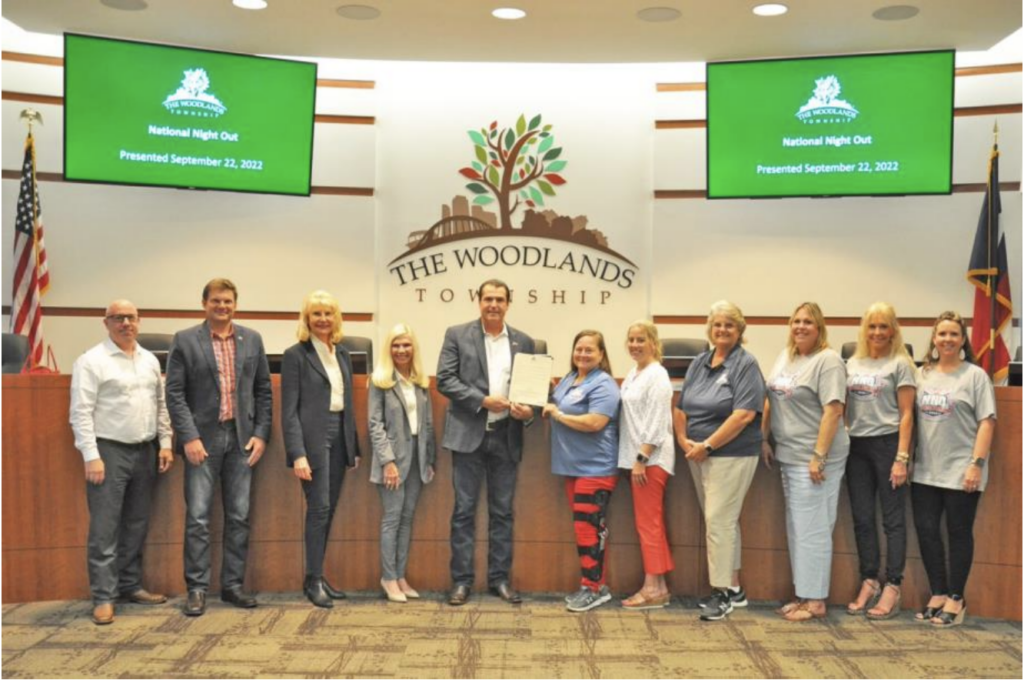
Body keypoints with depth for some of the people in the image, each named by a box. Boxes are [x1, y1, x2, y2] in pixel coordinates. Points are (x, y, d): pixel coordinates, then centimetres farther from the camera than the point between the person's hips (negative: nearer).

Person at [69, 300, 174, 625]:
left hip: (145, 451, 6)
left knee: (136, 526, 13)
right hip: (109, 451, -6)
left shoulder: (150, 360, 11)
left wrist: (165, 443, 8)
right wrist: (91, 456, -16)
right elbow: (81, 412, -11)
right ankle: (104, 597, 3)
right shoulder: (91, 361, -8)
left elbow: (161, 405, 15)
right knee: (105, 529, -3)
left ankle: (130, 585, 24)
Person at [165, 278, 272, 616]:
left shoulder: (252, 340, 9)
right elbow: (175, 393, -4)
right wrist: (189, 437, -12)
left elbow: (263, 391, 10)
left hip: (242, 438, 3)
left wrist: (261, 433, 1)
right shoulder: (184, 340, 0)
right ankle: (197, 589, 7)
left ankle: (233, 585, 17)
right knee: (197, 517, -2)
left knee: (239, 516, 7)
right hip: (202, 439, -3)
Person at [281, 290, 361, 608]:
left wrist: (355, 447, 14)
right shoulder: (296, 354, -5)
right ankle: (313, 579, 4)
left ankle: (318, 575, 18)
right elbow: (289, 410, -9)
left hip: (340, 436, 6)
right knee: (319, 509, -7)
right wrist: (298, 453, -17)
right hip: (313, 438, -6)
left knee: (328, 511, 9)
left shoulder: (343, 353, 13)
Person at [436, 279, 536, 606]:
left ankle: (500, 578, 18)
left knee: (502, 511, 8)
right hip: (469, 434, -2)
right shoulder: (457, 335, 1)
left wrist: (529, 410, -11)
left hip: (506, 436, 3)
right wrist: (483, 401, -16)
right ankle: (461, 580, 10)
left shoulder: (524, 342, 8)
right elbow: (445, 380, -6)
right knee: (464, 510, 2)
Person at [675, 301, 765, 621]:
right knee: (722, 520, 14)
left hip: (732, 455, -7)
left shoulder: (746, 364, -9)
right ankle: (733, 588, 25)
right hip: (699, 455, 7)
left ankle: (723, 593, 3)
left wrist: (708, 445, -18)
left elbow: (744, 414, -19)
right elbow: (681, 407, 13)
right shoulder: (699, 363, 11)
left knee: (719, 520, -7)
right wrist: (684, 440, -3)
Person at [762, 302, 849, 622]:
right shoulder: (785, 356, 13)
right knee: (796, 529, 14)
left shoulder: (828, 361, -11)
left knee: (812, 529, -2)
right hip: (789, 456, 8)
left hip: (814, 458, -8)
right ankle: (803, 594, 24)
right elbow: (771, 401, 18)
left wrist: (819, 457, -21)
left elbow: (833, 410, -18)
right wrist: (765, 439, 12)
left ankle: (816, 601, 8)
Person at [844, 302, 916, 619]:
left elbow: (906, 414, -5)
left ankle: (892, 589, 6)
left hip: (887, 443, -5)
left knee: (893, 519, 0)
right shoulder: (852, 364, 13)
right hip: (856, 446, 5)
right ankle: (869, 583, 18)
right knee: (862, 519, 8)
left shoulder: (900, 364, -1)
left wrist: (902, 458, -11)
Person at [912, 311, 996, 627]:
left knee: (958, 533, 4)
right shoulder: (923, 374, 10)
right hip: (926, 470, 4)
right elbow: (912, 417, 13)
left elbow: (986, 422, -7)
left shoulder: (975, 375, -3)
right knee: (926, 530, 6)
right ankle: (938, 594, 21)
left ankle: (956, 599, 16)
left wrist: (976, 464, -14)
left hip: (961, 470, -4)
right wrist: (908, 457, 7)